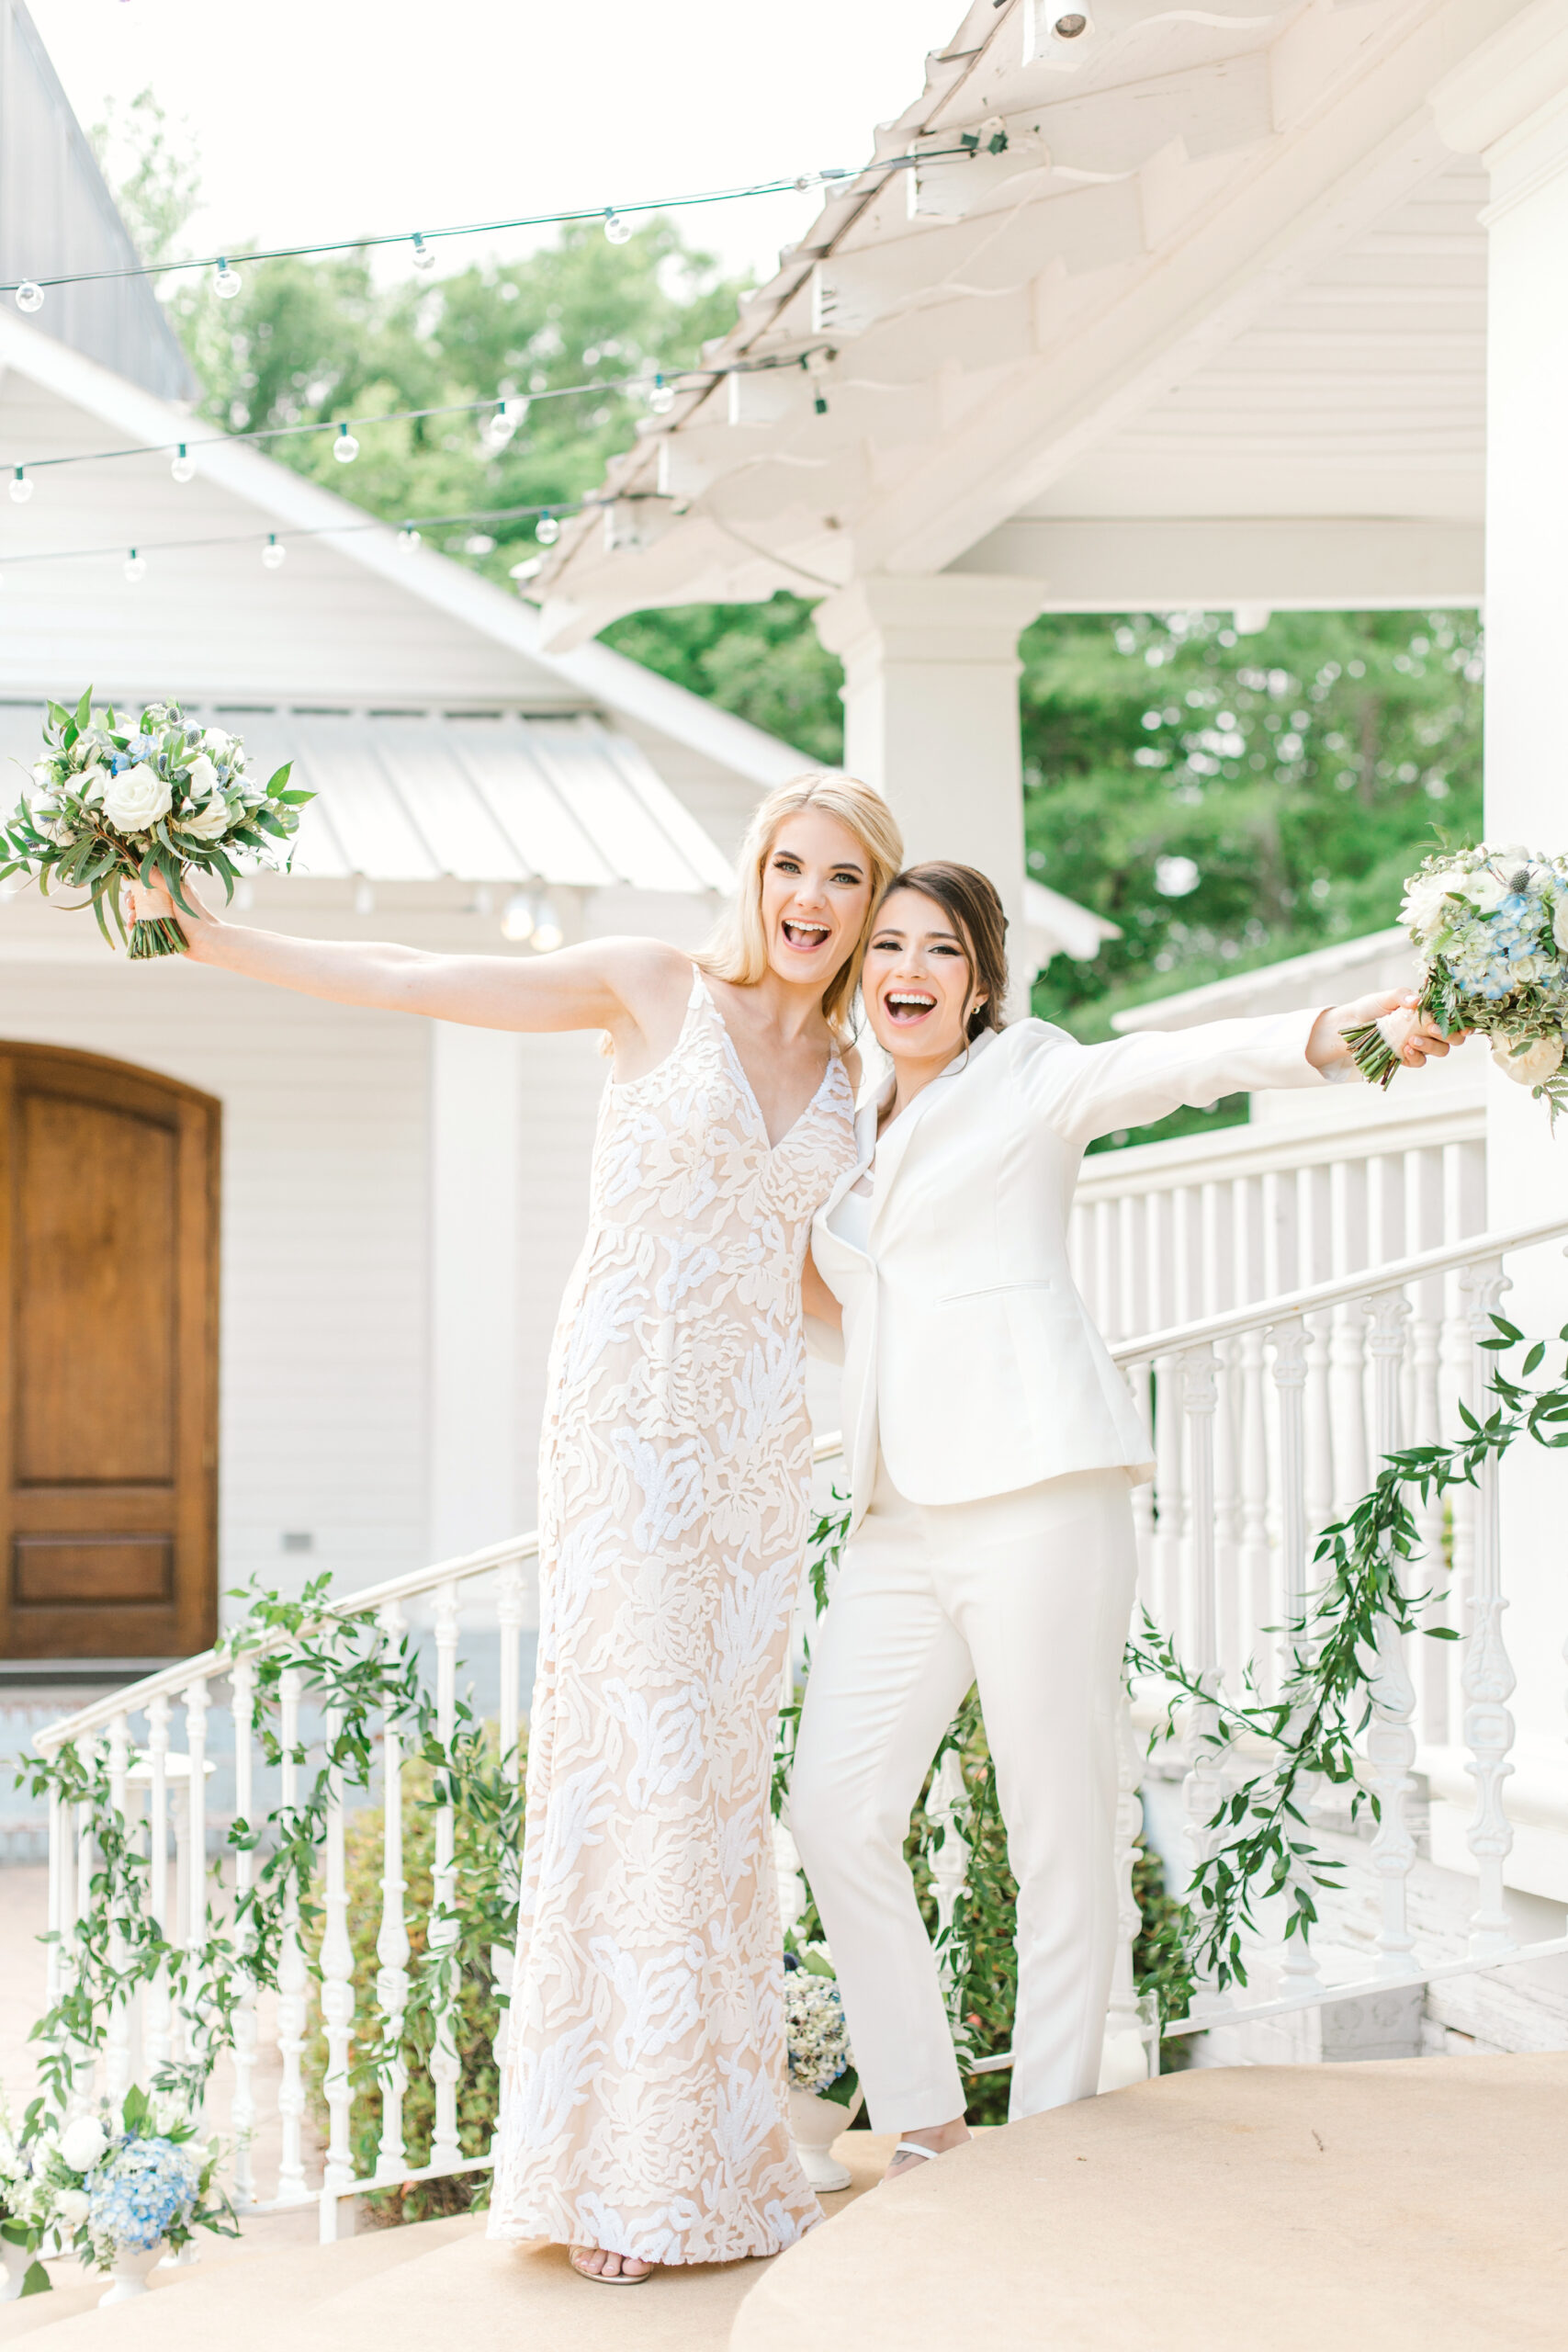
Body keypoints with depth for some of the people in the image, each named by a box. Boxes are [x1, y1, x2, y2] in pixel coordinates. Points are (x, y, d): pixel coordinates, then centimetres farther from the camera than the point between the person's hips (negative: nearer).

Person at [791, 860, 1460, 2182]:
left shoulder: (1030, 1082, 4)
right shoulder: (860, 1137, 23)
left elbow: (1180, 1066, -13)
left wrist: (1327, 1038, -30)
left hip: (1036, 1490, -6)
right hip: (902, 1514, 7)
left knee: (1059, 1832, -4)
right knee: (836, 1810, -2)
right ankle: (922, 2129, 9)